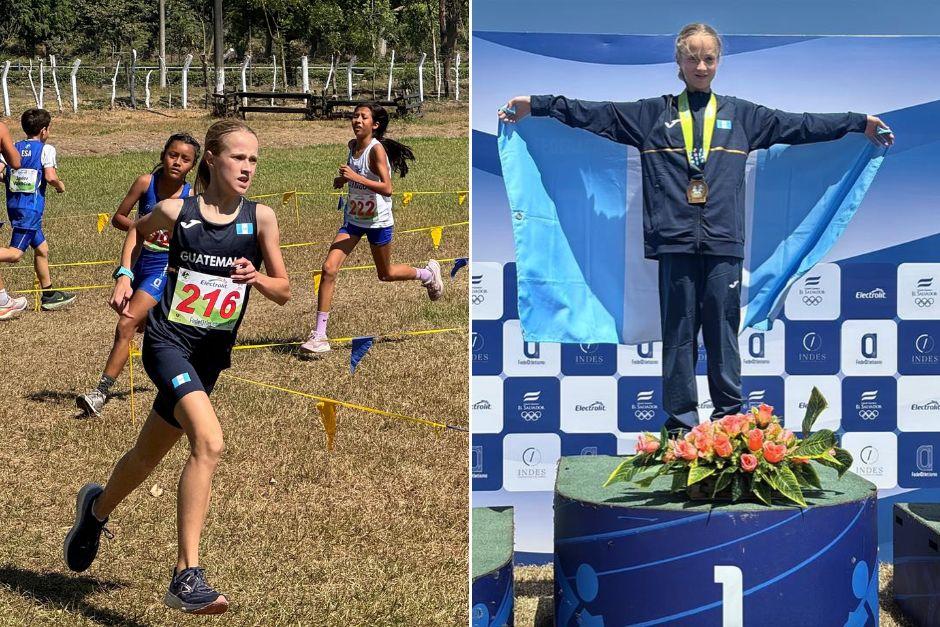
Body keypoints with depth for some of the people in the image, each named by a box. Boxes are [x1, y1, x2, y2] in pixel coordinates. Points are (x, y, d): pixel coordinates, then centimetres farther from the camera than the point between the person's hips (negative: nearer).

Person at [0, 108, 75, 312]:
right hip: (31, 207, -7)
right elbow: (50, 177, -16)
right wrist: (60, 185, 4)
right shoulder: (45, 149, -5)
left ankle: (49, 295, 25)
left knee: (42, 248, 18)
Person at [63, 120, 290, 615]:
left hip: (211, 355, 4)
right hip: (168, 340, -4)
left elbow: (283, 292, 1)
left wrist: (256, 278, -18)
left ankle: (97, 507, 52)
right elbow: (136, 231, 18)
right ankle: (187, 577, -28)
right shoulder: (175, 212, -5)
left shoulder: (259, 217, -2)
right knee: (209, 441, -27)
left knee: (148, 456, 20)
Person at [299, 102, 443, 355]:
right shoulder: (353, 145, 1)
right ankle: (319, 336, -7)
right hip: (353, 219, 6)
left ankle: (428, 273, 46)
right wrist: (344, 179, 5)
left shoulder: (377, 149, -21)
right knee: (329, 269, -9)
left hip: (378, 221, -6)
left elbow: (387, 189, -31)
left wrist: (356, 177, -38)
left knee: (385, 274, 14)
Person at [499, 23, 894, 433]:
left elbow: (798, 125, 14)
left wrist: (860, 123, 12)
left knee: (723, 329, 2)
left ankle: (730, 416, 11)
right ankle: (681, 417, 9)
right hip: (675, 240, 0)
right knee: (678, 330, 2)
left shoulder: (740, 115, 14)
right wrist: (536, 105, -4)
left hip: (723, 242, 1)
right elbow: (596, 114, 4)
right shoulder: (652, 115, 10)